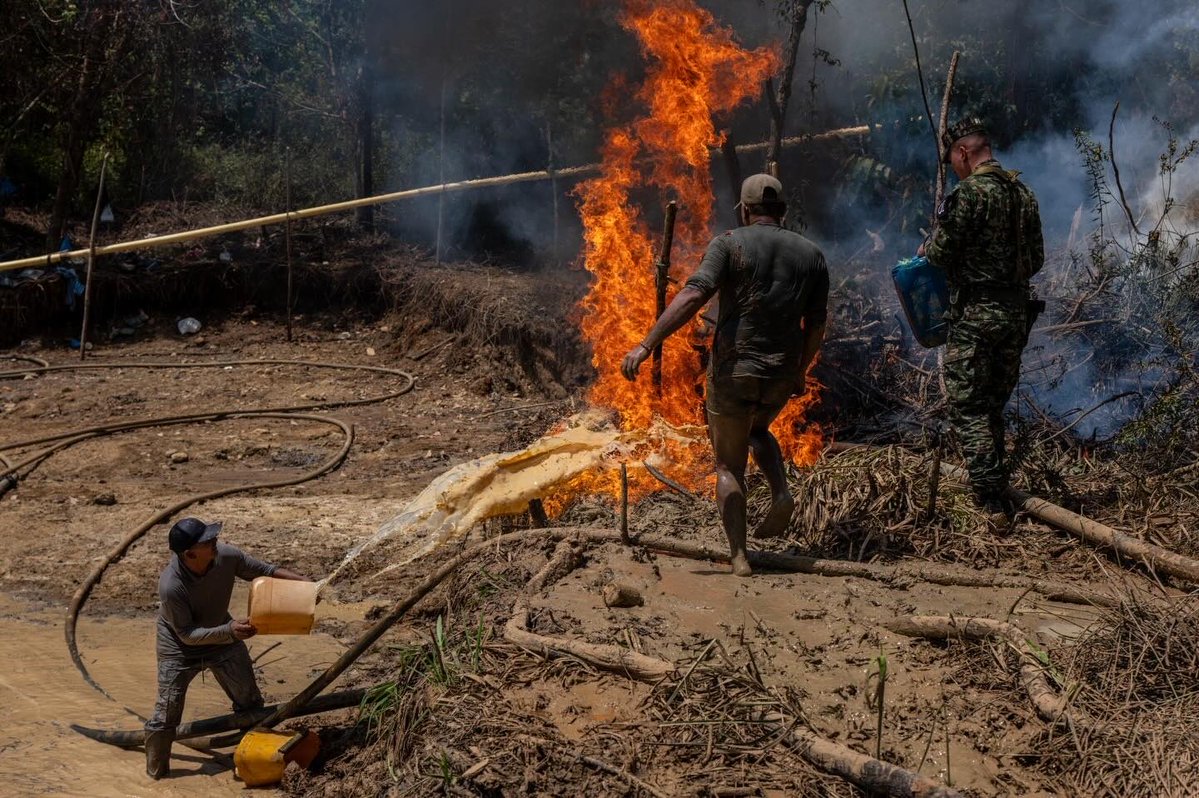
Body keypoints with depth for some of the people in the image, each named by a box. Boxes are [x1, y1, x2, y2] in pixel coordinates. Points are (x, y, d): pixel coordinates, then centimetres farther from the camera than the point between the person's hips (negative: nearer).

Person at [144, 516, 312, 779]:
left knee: (249, 701, 14)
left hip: (223, 637, 5)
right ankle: (156, 774, 23)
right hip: (180, 649, -5)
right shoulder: (170, 585, -38)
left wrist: (301, 581, -19)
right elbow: (187, 634, -30)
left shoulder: (226, 555, -26)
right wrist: (229, 630, -42)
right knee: (167, 714, 0)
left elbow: (263, 571, -8)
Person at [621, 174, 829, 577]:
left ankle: (739, 556, 1)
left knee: (729, 465, 11)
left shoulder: (730, 245, -4)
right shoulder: (811, 255, 7)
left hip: (733, 372, -3)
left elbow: (693, 295, -19)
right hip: (781, 376, 4)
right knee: (757, 431, 33)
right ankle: (781, 493, 8)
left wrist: (646, 345, -23)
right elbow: (816, 325, 8)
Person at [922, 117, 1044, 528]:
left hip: (975, 314, -7)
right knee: (993, 406, 18)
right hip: (1016, 312, 7)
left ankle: (994, 505, -9)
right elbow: (1036, 260, 13)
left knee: (969, 409, -3)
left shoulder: (968, 193, -13)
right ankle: (995, 491, 26)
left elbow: (940, 254, -14)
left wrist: (926, 250, 7)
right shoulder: (1024, 193, 10)